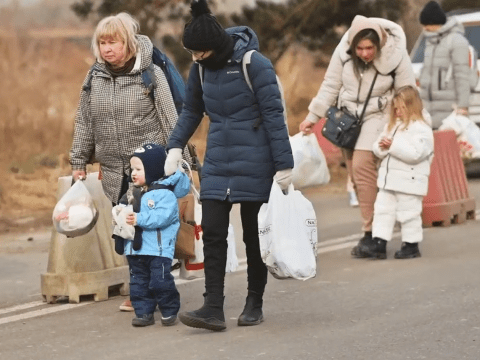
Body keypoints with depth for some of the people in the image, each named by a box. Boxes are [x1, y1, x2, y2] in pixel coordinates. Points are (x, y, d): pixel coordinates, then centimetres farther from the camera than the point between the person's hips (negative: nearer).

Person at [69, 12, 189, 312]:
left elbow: (169, 120, -6)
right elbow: (84, 122, 12)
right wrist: (79, 162, 12)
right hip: (115, 172, 4)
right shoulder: (95, 77, 5)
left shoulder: (150, 74, -7)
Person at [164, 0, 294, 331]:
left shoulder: (254, 64, -15)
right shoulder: (200, 68, 3)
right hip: (217, 165, 5)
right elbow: (191, 111, 17)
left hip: (253, 166, -5)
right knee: (212, 233, -5)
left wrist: (284, 165, -15)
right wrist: (175, 147, 4)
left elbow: (274, 115, -14)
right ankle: (213, 309, -8)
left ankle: (255, 304, 20)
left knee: (254, 235, 6)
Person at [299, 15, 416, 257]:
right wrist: (313, 117, 2)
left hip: (377, 116, -5)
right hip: (348, 115, 5)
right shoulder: (343, 52, -11)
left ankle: (370, 233, -16)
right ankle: (373, 223, 13)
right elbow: (330, 86, 1)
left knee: (362, 166, -19)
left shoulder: (395, 55, -19)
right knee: (355, 172, 3)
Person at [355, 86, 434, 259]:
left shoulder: (421, 128, -13)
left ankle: (411, 245, 12)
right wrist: (382, 146, -11)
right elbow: (378, 149, 14)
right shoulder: (393, 125, 13)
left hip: (409, 182, -8)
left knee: (408, 213, 1)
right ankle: (379, 243, 6)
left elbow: (415, 153, -26)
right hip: (388, 180, 8)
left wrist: (393, 145, -25)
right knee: (383, 210, 5)